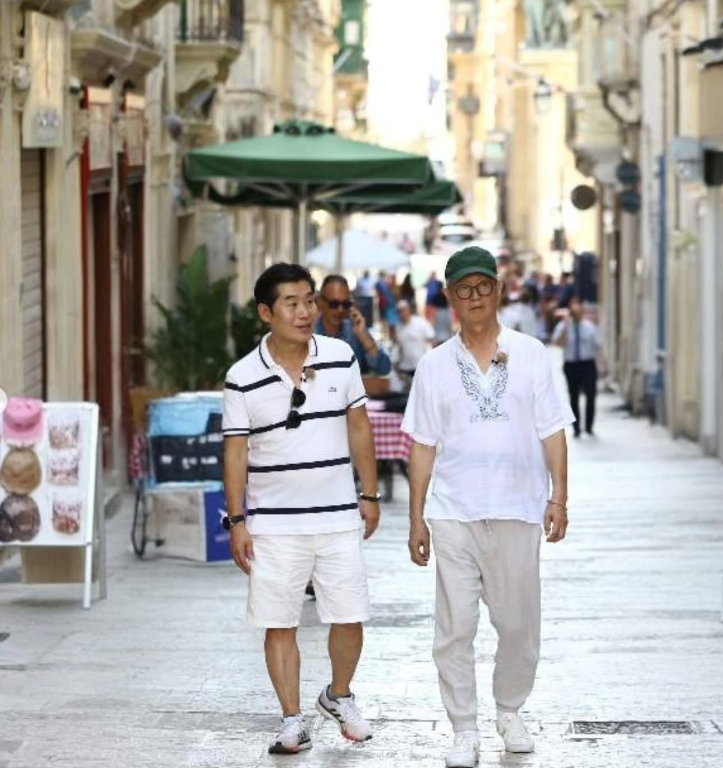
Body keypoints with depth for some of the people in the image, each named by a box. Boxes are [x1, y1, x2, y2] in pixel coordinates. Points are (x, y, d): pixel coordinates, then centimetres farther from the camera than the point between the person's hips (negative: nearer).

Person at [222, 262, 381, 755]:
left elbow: (359, 427, 8)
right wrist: (236, 521, -5)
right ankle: (293, 720, 13)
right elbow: (236, 451, -2)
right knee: (280, 625, 3)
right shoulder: (243, 379, -6)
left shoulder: (341, 358, 0)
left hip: (338, 517, 2)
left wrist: (370, 494, 7)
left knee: (349, 619, 4)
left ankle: (339, 696, 30)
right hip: (274, 524, -1)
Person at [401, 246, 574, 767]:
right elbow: (424, 446, 7)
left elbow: (552, 431, 4)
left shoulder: (530, 354, 5)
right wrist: (416, 519, 5)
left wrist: (559, 496, -6)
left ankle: (510, 713, 28)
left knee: (519, 625, 7)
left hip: (518, 510, 0)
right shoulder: (435, 366, 6)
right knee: (455, 628, -1)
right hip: (454, 514, 0)